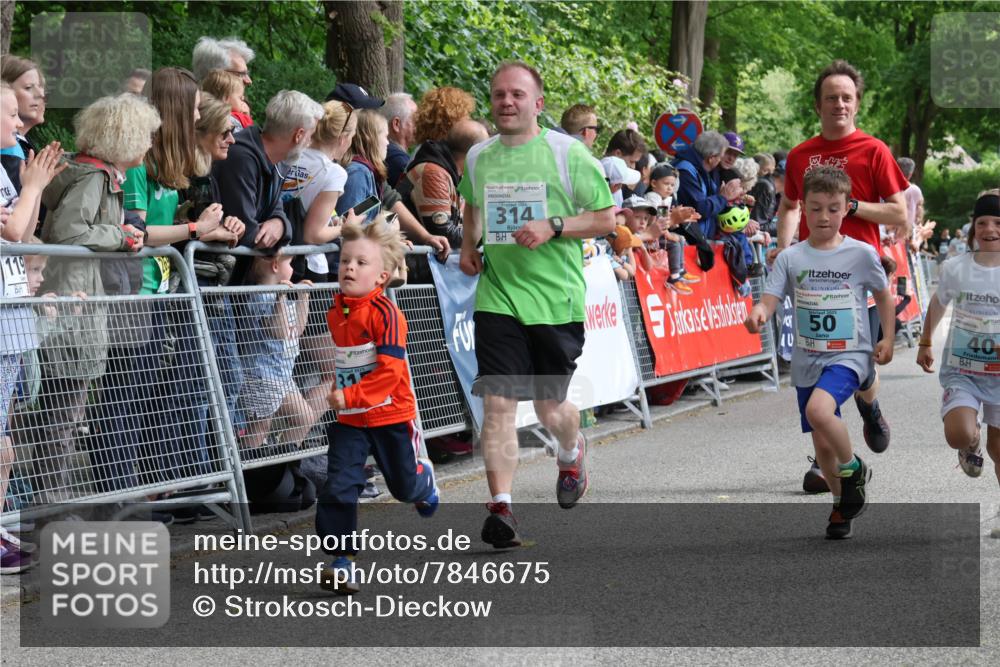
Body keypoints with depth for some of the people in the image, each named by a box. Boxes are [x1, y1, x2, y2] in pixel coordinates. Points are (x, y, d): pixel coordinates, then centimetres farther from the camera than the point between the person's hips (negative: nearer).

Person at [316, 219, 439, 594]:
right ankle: (341, 560, -5)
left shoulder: (385, 314, -19)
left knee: (404, 485, 16)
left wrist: (351, 396, -28)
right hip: (349, 421, 4)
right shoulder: (335, 313, 3)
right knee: (338, 487, -11)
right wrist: (337, 394, 10)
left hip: (391, 417, -4)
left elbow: (390, 371, -25)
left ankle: (423, 481, 53)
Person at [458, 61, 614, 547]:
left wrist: (553, 227, -15)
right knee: (497, 402, -10)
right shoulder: (478, 157, 8)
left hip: (556, 300, -2)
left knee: (550, 407, 8)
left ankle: (572, 453, 42)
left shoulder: (568, 152, -4)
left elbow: (605, 218, -2)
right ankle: (500, 507, -10)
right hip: (497, 297, 2)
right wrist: (468, 246, 12)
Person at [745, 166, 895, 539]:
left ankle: (853, 469, -5)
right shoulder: (791, 258, 0)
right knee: (822, 443, 10)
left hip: (849, 355, -4)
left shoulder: (862, 254, -4)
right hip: (807, 360, 4)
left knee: (818, 410, -31)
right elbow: (770, 301, -6)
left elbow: (883, 295, 10)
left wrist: (888, 339, 2)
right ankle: (843, 504, 33)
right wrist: (758, 314, -29)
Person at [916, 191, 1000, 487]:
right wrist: (925, 343, 22)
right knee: (959, 435, -22)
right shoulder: (955, 269, -7)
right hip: (960, 370, 0)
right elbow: (938, 303, 14)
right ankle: (971, 446, 15)